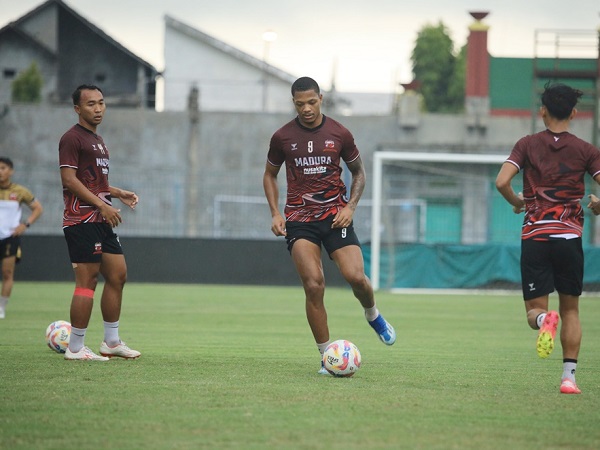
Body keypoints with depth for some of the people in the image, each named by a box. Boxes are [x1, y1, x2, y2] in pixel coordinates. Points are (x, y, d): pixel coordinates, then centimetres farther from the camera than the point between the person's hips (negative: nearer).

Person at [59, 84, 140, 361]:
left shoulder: (97, 140, 21)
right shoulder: (72, 138, -9)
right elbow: (70, 180, -17)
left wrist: (119, 194, 15)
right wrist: (103, 205, -19)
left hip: (101, 220, 10)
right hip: (81, 221, -10)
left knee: (118, 275, 9)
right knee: (87, 281, -10)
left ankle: (111, 342, 18)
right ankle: (75, 348, -5)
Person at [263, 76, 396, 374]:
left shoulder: (339, 134, 1)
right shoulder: (282, 137, 2)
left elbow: (358, 172, 14)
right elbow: (270, 175, 16)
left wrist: (350, 207, -2)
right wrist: (275, 213, 2)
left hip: (335, 215, 0)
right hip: (299, 220, 0)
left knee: (355, 276, -15)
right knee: (314, 285, -14)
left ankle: (373, 315, 21)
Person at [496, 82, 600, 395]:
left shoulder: (527, 145, 3)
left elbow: (501, 181, -9)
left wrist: (517, 202, 11)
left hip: (534, 237, 0)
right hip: (569, 236, 0)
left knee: (534, 309, 4)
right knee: (571, 310, 12)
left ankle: (544, 319, -33)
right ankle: (569, 376, 2)